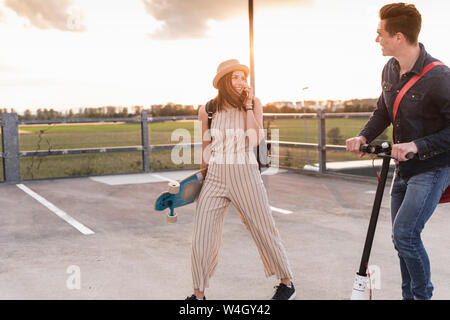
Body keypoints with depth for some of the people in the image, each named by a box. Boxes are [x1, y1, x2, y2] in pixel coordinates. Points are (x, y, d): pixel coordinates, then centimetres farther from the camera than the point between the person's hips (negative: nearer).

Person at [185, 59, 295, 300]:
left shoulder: (254, 104, 1)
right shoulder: (207, 110, 3)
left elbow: (255, 139, -13)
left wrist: (248, 106, -10)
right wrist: (202, 174, 22)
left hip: (245, 174, -1)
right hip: (215, 178, 1)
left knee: (264, 230, 7)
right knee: (202, 239, -2)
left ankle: (286, 283, 27)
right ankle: (198, 294, 15)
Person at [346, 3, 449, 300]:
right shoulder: (390, 71, 1)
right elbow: (383, 112, 14)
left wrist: (418, 146, -29)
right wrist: (364, 136, -2)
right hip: (404, 167, 8)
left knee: (405, 233, -15)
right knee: (402, 237, 13)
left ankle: (423, 294, 6)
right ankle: (409, 294, 30)